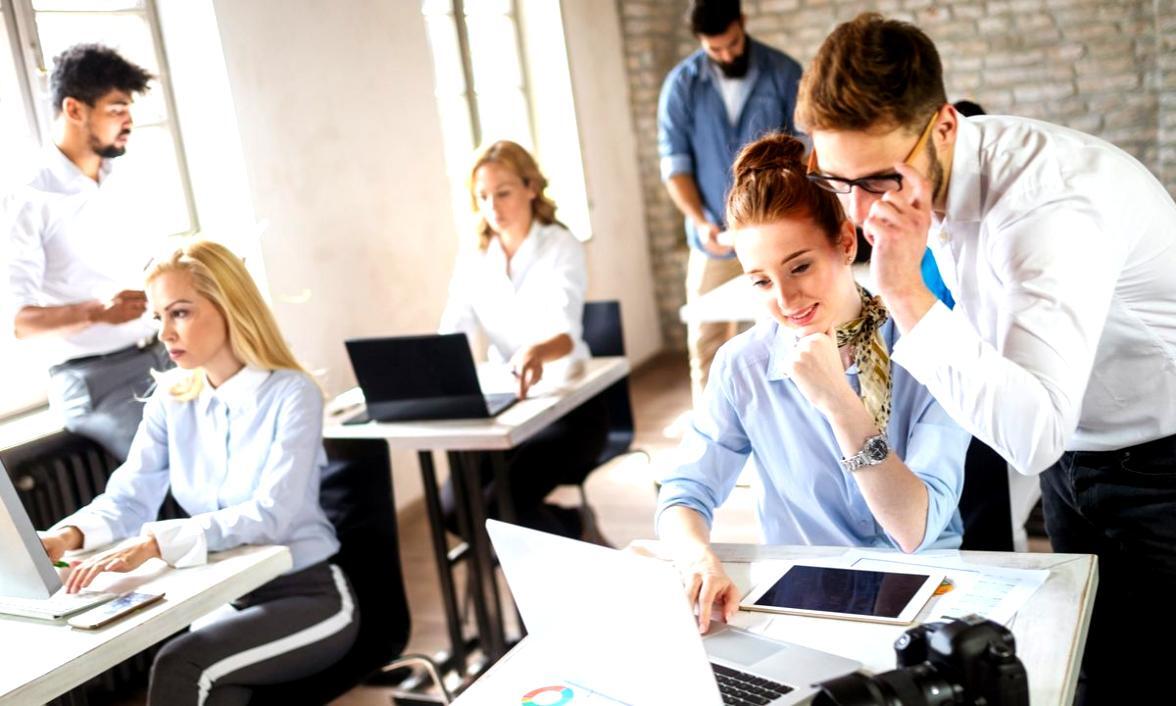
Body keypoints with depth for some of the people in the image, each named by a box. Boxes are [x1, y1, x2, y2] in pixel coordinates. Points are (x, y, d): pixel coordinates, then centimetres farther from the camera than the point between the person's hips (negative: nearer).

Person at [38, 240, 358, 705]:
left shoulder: (292, 394, -14)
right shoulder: (171, 398, 4)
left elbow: (270, 517, -25)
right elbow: (128, 497, 0)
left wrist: (154, 543, -36)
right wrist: (69, 534, -21)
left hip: (306, 595, -4)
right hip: (222, 597, 4)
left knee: (179, 667, -28)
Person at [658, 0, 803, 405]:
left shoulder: (783, 74, -2)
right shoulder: (681, 85, -1)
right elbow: (675, 163, -1)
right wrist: (700, 222, -14)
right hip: (713, 239, 1)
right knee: (706, 343, 5)